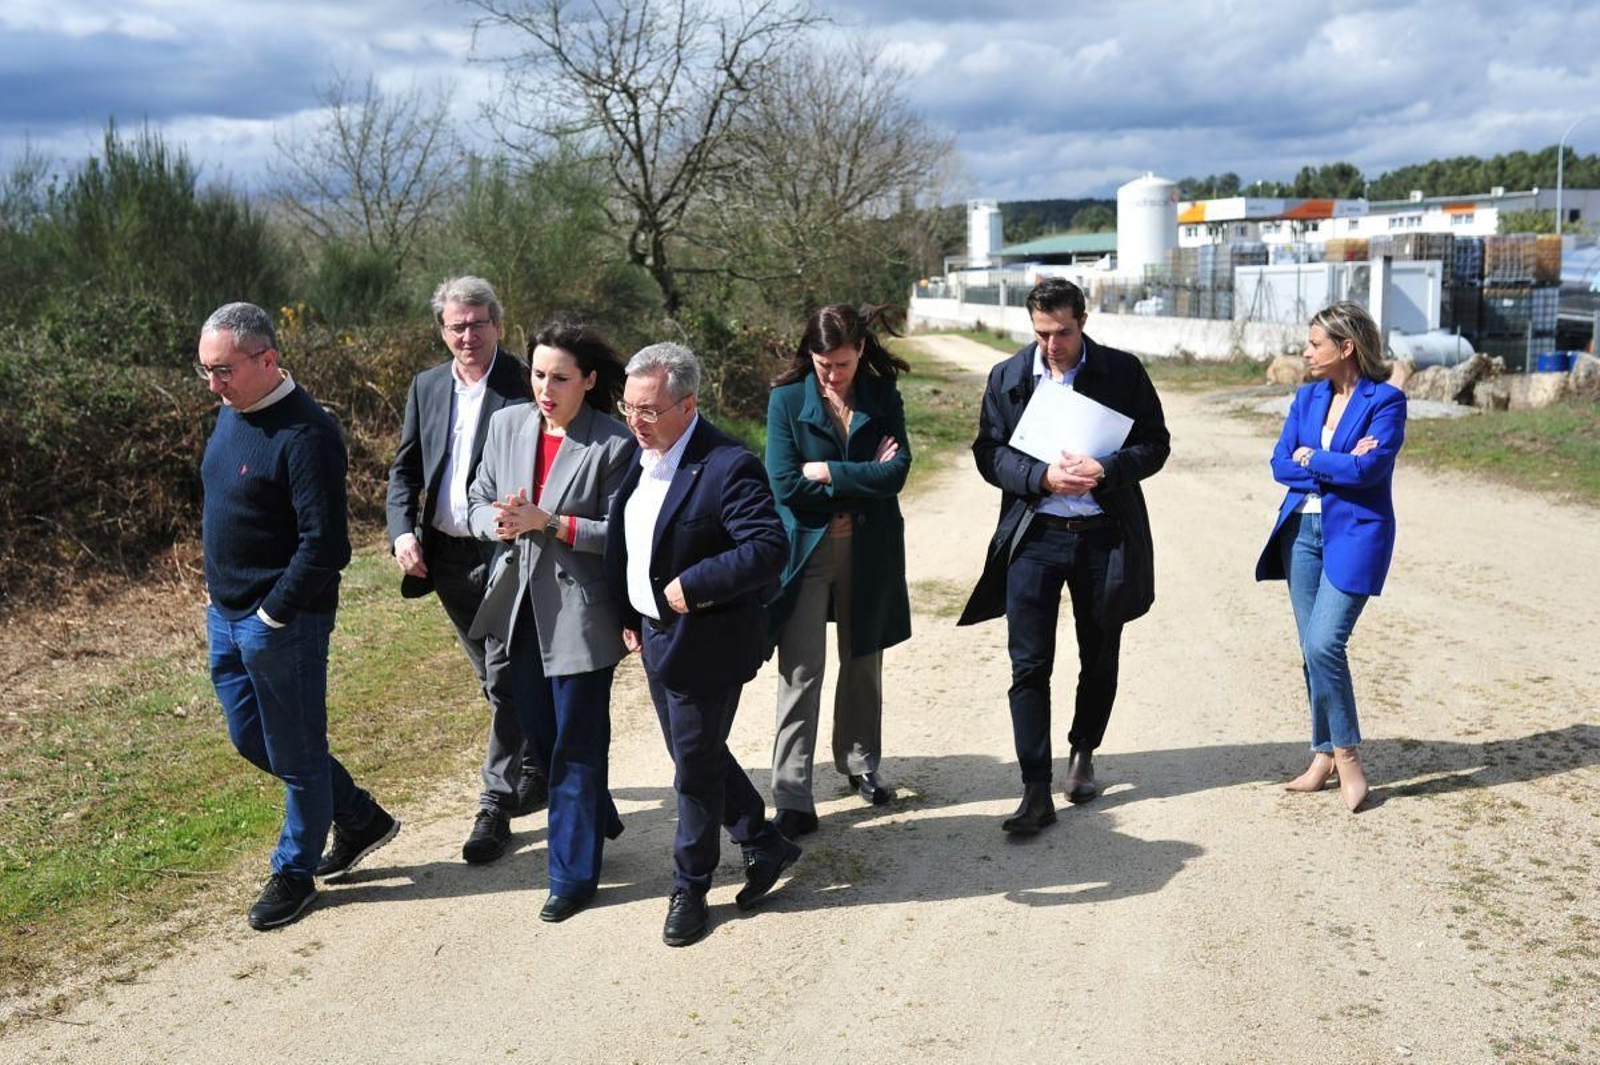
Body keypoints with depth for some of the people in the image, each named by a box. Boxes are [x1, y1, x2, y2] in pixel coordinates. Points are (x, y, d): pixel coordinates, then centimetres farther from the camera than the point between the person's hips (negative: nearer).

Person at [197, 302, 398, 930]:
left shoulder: (305, 433, -21)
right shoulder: (231, 414, 7)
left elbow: (324, 546, -23)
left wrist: (272, 616, -19)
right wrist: (219, 594, 14)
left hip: (282, 624, -10)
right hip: (227, 618, 10)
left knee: (294, 752, 7)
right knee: (251, 739, 19)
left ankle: (295, 873, 25)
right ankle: (360, 818, 34)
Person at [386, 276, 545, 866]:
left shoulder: (524, 386, -9)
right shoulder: (426, 386, 8)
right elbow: (404, 467, 11)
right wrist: (402, 531, -4)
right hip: (446, 556, 6)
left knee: (506, 682, -5)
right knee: (497, 679, 19)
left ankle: (497, 805, 3)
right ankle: (537, 768, 39)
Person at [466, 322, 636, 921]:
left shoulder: (614, 443, -13)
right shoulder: (507, 424, 3)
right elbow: (478, 501, 9)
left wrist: (549, 522, -24)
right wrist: (497, 523, -14)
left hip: (581, 612, -6)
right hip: (520, 605, 6)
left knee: (575, 746, 4)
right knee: (537, 732, 18)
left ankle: (573, 873, 18)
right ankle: (596, 820, 43)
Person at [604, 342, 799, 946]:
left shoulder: (728, 466, -22)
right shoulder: (637, 458, 5)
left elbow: (770, 548, -27)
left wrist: (693, 586, -28)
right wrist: (629, 615, 10)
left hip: (704, 644, -9)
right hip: (655, 637, 9)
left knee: (696, 767, 5)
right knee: (698, 756, 19)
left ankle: (690, 889, 22)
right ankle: (764, 844, 37)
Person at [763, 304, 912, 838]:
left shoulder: (884, 397, 1)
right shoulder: (787, 399, -5)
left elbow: (896, 472, -11)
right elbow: (785, 484, -14)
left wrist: (824, 471, -15)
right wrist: (863, 480, -11)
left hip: (869, 551, 3)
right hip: (805, 550, -2)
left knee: (862, 663, 16)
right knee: (799, 673, -6)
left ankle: (860, 763, 37)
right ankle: (792, 801, -3)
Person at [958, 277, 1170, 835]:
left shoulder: (1123, 371, -1)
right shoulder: (1006, 377, 2)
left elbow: (1155, 444, 0)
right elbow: (989, 453, 0)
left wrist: (1106, 469, -18)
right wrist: (1043, 477, -18)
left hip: (1105, 536, 0)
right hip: (1034, 536, 0)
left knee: (1100, 659, 14)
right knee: (1029, 666, -5)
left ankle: (1083, 754, 38)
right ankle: (1036, 793, 0)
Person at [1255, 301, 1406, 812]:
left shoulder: (1386, 401, -6)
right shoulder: (1307, 397, 11)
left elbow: (1368, 469, -18)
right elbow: (1280, 464, 2)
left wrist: (1310, 458, -6)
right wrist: (1337, 467, -11)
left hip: (1354, 534, -6)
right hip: (1302, 529, 6)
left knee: (1324, 644, -15)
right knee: (1311, 649, 7)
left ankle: (1346, 751, 3)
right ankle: (1325, 754, 18)